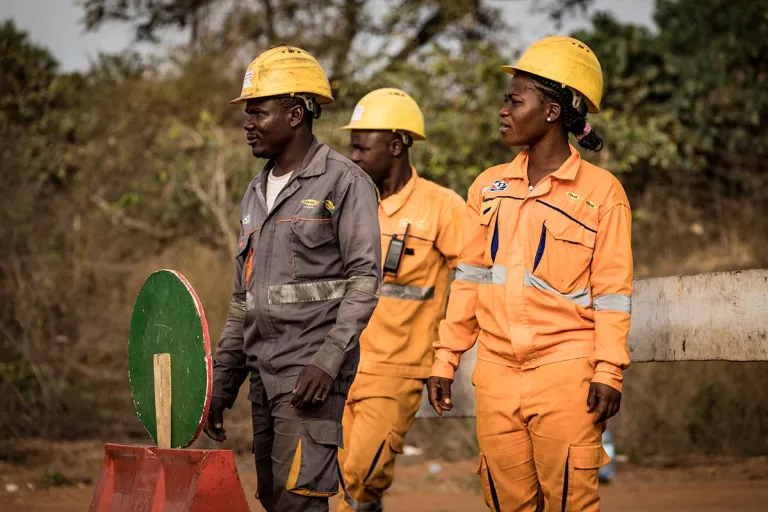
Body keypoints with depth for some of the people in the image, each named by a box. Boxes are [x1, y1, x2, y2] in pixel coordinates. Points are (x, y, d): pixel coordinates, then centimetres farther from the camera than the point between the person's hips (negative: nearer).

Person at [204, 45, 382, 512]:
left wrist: (327, 361, -19)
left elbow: (364, 281, -10)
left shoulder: (343, 182, -4)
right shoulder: (256, 194, 19)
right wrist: (222, 383, 17)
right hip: (264, 373, 8)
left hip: (313, 372, -8)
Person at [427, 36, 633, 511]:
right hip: (496, 369, 5)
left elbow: (612, 291, -3)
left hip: (564, 370, -4)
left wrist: (608, 372, -11)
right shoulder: (489, 186, 13)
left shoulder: (601, 191, -1)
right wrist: (445, 360, 11)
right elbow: (469, 278, 15)